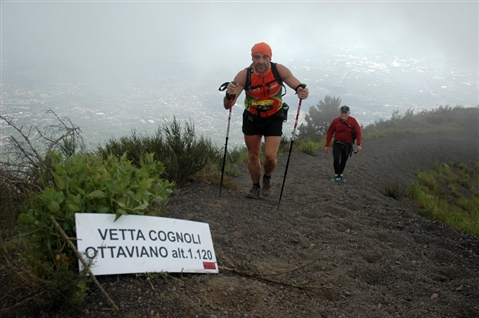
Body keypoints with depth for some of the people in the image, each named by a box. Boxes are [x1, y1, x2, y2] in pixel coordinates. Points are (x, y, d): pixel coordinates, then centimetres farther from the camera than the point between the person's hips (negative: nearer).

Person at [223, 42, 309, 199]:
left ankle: (267, 179, 24)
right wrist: (229, 94, -49)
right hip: (252, 118, 1)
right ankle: (255, 186, 32)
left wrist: (301, 90, -40)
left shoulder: (279, 70, -22)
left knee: (270, 156, -10)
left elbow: (298, 85, -15)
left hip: (274, 118, -1)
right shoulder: (244, 75, -23)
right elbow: (227, 105, -25)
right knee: (253, 155, 9)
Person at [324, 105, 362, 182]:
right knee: (336, 159, -16)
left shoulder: (353, 121, -8)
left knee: (344, 161, 11)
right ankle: (336, 175, 2)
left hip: (348, 145, 1)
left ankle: (341, 175, 31)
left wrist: (358, 144, -13)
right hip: (337, 144, -1)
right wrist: (327, 145, -2)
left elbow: (358, 132, -6)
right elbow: (330, 133, -2)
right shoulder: (335, 121, -8)